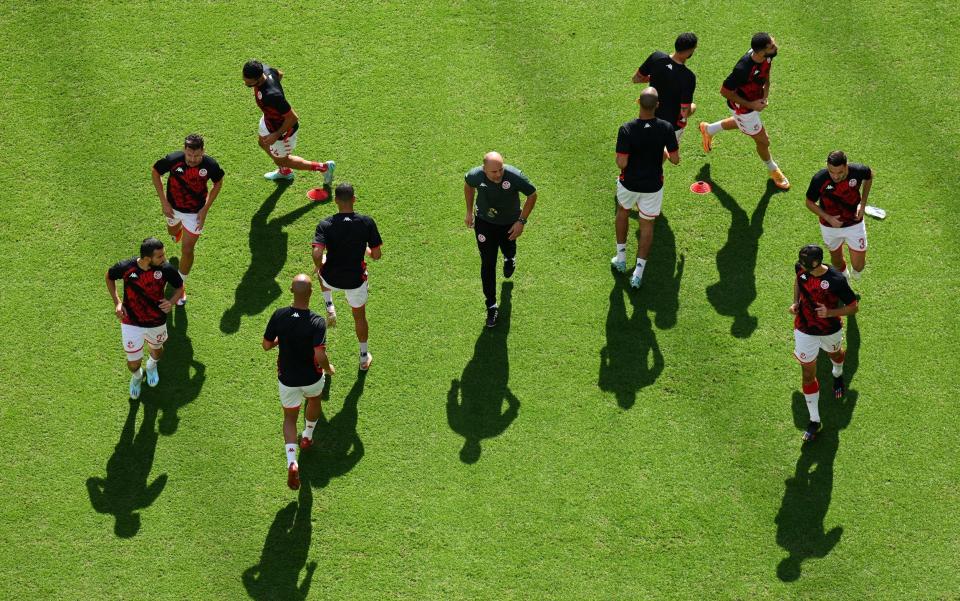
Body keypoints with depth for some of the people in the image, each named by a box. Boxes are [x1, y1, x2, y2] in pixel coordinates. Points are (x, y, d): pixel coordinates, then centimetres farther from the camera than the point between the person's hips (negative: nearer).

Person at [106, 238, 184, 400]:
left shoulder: (166, 269, -24)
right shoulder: (126, 267, -25)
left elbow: (179, 287, -5)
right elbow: (109, 276, -2)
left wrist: (172, 302, -26)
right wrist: (117, 302, -11)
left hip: (157, 323, 1)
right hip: (131, 323, -1)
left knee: (157, 350, 29)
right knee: (133, 364, 9)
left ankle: (152, 365, 67)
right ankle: (136, 376, 48)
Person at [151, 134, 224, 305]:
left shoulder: (210, 165, -30)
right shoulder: (173, 159, -31)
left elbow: (218, 183, -8)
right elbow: (155, 172, -11)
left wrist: (205, 209, -12)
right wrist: (163, 202, -12)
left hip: (195, 212, -2)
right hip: (174, 207, 2)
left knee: (187, 250, 0)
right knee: (173, 231, 32)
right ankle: (179, 232, 72)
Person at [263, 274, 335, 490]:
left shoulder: (279, 316, -18)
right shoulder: (317, 322, -27)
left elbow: (266, 345, -7)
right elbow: (320, 356, -31)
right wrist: (329, 368, -9)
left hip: (287, 379, 1)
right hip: (312, 378, -1)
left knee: (290, 418, 19)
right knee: (314, 400, 34)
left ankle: (292, 461, -2)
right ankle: (307, 436, 56)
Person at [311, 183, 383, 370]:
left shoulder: (325, 225, -18)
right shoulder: (367, 223, -16)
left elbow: (317, 255, -28)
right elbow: (377, 255, -12)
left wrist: (320, 268, -6)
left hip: (331, 278, 0)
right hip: (356, 279, 0)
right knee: (360, 316, 25)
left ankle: (330, 308, 26)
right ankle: (364, 357, 37)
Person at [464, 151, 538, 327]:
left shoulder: (515, 176, -34)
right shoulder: (475, 175, -28)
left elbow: (532, 195, -16)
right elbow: (468, 185, -1)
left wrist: (521, 222, -17)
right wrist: (469, 212, 5)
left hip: (509, 224, 0)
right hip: (484, 223, 0)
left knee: (508, 249, 28)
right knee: (487, 264, -1)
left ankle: (510, 258, 68)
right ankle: (491, 307, 11)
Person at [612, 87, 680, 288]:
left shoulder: (627, 129, -24)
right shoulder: (666, 128, -19)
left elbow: (621, 163, -22)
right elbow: (675, 159, -11)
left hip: (629, 183, 0)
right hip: (653, 186, 0)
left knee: (623, 211, 30)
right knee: (647, 225, 16)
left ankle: (621, 258, 37)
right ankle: (638, 272, 13)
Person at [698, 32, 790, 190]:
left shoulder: (767, 56, -22)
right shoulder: (743, 69, -43)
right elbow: (724, 91, -29)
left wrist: (766, 94, -8)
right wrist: (750, 105, -24)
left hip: (755, 99, 7)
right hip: (743, 106, -7)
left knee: (740, 121, 37)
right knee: (763, 141, 14)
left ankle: (708, 129, 62)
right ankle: (773, 170, 44)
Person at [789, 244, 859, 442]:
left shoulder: (836, 280, -31)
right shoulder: (801, 268, -19)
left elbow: (854, 307, -21)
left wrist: (830, 312, -35)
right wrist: (796, 302, -6)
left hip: (830, 331, -2)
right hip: (805, 331, 2)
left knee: (834, 353, 32)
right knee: (808, 374, 5)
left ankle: (838, 375, 69)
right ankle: (814, 421, 15)